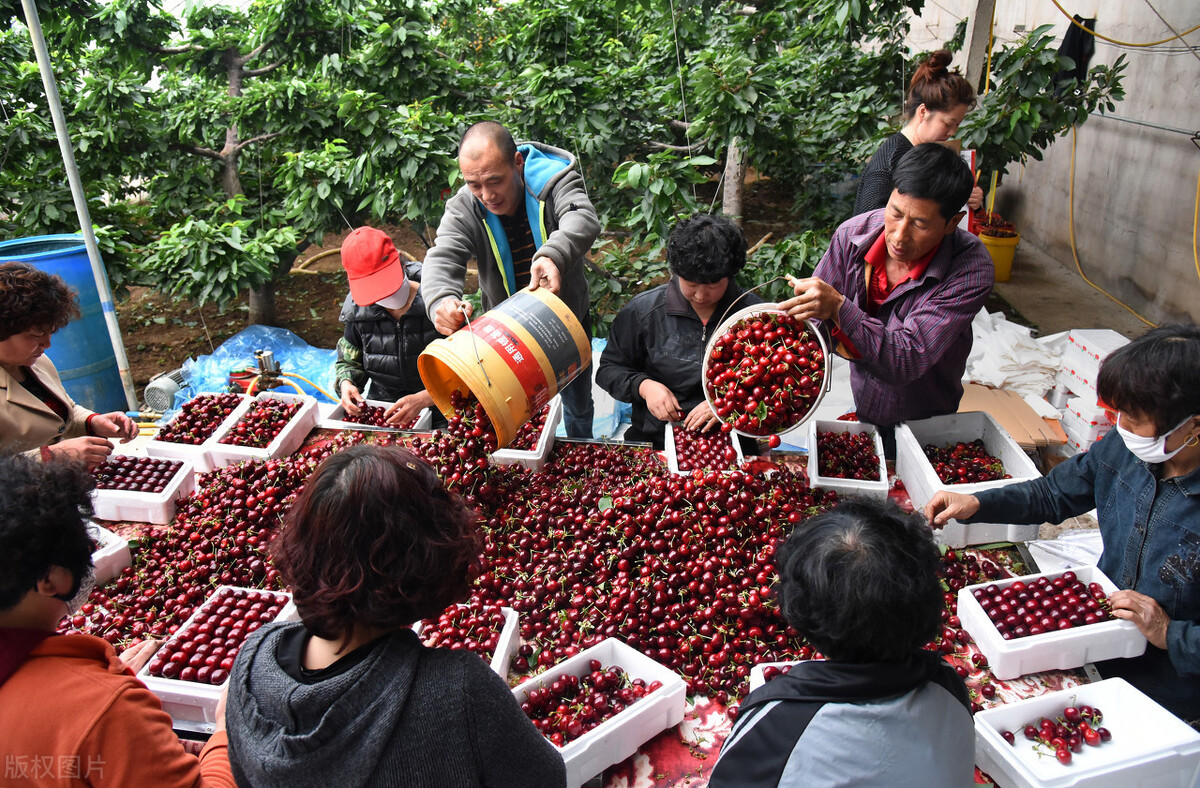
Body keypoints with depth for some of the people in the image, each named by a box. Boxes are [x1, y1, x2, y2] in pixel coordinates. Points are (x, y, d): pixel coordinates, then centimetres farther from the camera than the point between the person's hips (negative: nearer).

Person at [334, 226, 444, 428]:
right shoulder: (359, 313, 3)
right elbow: (348, 362, 20)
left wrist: (422, 399, -26)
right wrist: (346, 384, -5)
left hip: (434, 411, -4)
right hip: (381, 411, 5)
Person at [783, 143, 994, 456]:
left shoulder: (972, 269, -28)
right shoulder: (852, 235, -17)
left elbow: (907, 362, -35)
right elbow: (809, 319, -7)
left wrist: (839, 308, -45)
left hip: (925, 424, -3)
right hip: (862, 407, 3)